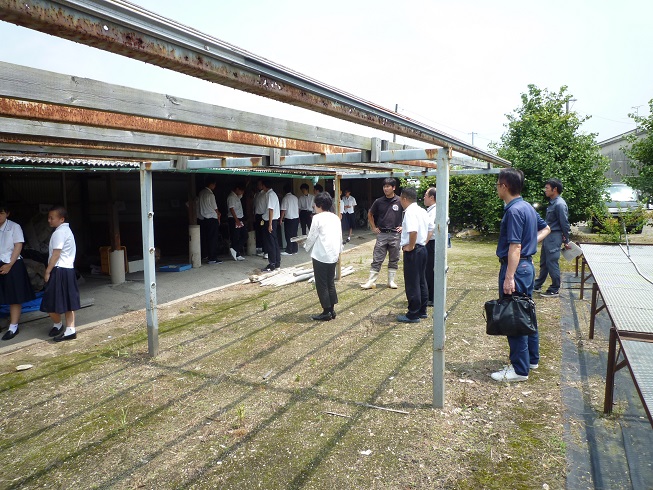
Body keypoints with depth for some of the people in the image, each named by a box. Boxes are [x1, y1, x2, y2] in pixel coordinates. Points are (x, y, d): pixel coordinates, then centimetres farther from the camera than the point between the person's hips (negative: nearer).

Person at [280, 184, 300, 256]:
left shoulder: (285, 198, -10)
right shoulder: (295, 197, 7)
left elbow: (283, 210, -11)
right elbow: (298, 208, 12)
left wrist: (281, 219, -3)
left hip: (289, 219, -6)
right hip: (296, 218, 6)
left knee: (288, 235, 0)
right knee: (294, 234, 12)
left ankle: (289, 251, 2)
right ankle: (295, 250, 15)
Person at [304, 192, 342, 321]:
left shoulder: (318, 218, -9)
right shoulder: (335, 217, 11)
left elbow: (312, 237, -5)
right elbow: (340, 237, 14)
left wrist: (306, 247, 12)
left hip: (321, 255, -7)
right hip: (333, 255, 7)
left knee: (321, 284, 2)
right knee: (330, 282, 15)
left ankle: (326, 312, 5)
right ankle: (331, 310, 18)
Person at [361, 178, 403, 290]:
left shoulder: (400, 201, -4)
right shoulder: (379, 202, 0)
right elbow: (370, 214, 16)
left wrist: (403, 226, 1)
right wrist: (374, 227, 9)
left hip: (395, 234, 0)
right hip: (381, 234, 0)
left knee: (394, 259, 9)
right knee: (377, 259, 1)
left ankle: (391, 281, 21)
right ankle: (371, 282, 5)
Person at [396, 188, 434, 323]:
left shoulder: (410, 212, -17)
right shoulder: (422, 211, 12)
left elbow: (413, 231, -32)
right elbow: (431, 228, 20)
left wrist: (411, 246, -19)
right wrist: (424, 242, 16)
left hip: (412, 251, -10)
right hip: (422, 249, 10)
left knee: (412, 283, -2)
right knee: (421, 281, 16)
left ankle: (413, 315, 4)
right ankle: (422, 311, 25)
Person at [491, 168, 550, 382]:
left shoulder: (514, 211, -19)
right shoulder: (528, 207, 11)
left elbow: (515, 247, -24)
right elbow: (545, 228, 25)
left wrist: (509, 278, -25)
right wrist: (533, 242, 11)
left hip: (516, 267, -10)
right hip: (528, 265, 10)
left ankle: (519, 369, 5)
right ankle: (532, 358, 32)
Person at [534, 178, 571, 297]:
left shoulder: (560, 204, -18)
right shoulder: (552, 202, 12)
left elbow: (564, 224, -16)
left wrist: (566, 241, -12)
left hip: (554, 237, -10)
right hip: (548, 236, 10)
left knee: (552, 263, -3)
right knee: (543, 262, 17)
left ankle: (555, 290, 7)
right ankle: (537, 286, 28)